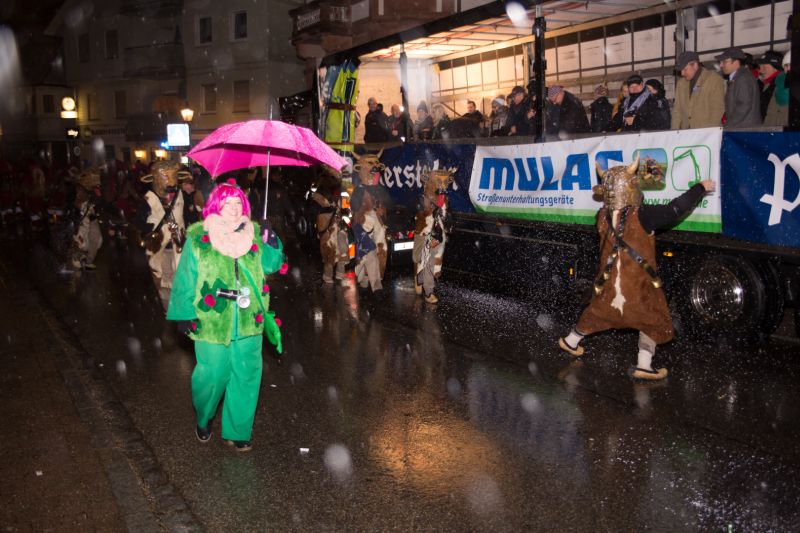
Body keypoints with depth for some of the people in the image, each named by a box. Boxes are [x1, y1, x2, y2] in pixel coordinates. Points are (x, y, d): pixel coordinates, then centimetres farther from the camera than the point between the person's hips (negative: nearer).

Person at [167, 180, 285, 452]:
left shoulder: (254, 235, 6)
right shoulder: (198, 238, -3)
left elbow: (270, 265, 12)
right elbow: (185, 279, -1)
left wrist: (273, 245, -6)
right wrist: (184, 315, -4)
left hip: (249, 322, 3)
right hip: (211, 323, -3)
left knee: (246, 377, 7)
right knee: (211, 376, 5)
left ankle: (238, 431, 23)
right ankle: (203, 419, 36)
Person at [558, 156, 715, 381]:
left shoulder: (602, 217, -5)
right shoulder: (641, 215, -21)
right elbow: (675, 209, -18)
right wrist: (700, 188, -6)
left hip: (610, 281, 5)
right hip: (639, 283, -5)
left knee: (598, 310, 25)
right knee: (654, 320, 10)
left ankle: (571, 341, 37)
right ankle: (644, 365, 6)